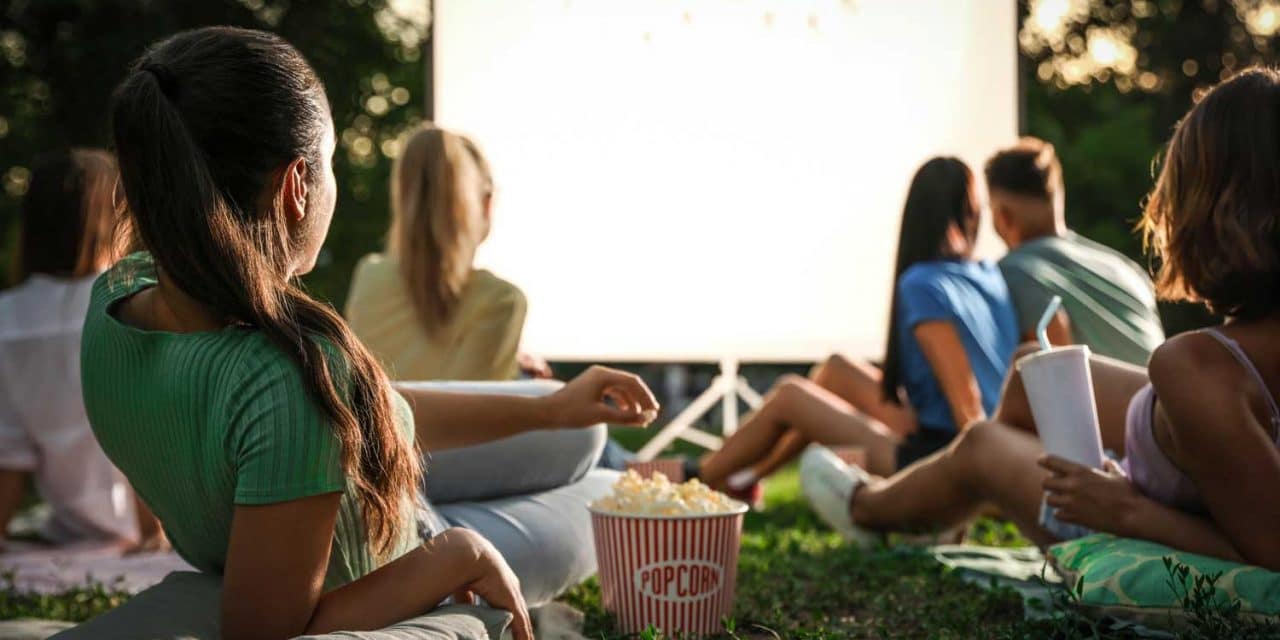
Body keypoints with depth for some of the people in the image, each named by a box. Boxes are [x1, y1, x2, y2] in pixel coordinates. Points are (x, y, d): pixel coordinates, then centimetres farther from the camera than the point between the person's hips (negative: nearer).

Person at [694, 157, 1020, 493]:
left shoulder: (922, 285, -18)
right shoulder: (991, 277, 3)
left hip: (933, 459, -8)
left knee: (789, 395, 4)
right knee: (836, 369, 20)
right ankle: (751, 474, 33)